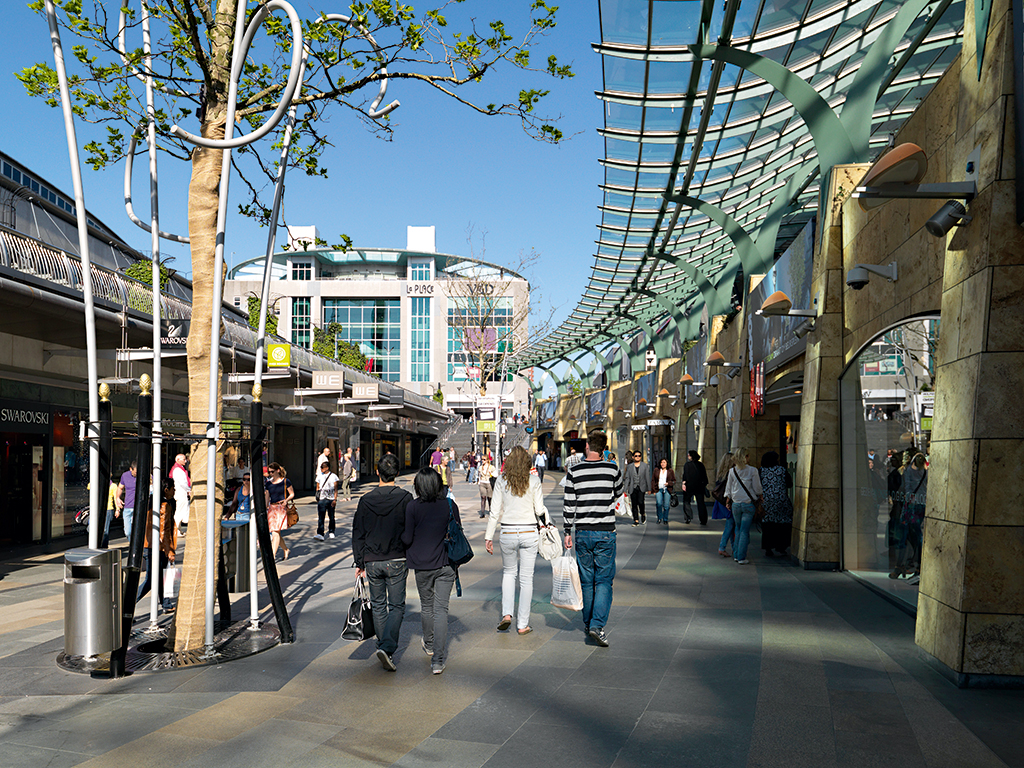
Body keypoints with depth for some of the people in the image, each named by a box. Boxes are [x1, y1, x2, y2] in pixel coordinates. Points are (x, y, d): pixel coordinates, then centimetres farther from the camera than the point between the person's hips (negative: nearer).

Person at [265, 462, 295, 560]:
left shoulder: (285, 481, -1)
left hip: (281, 508, -5)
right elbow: (267, 497, 17)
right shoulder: (269, 483, 12)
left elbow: (292, 494, 3)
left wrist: (286, 500, -16)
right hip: (271, 508, 5)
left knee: (276, 532, -13)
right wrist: (265, 509, 13)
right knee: (274, 533, 5)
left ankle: (272, 555, -14)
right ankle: (286, 550, 24)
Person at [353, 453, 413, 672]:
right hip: (396, 561, -2)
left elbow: (358, 535, 4)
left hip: (372, 562, 2)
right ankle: (387, 648, -12)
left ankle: (384, 648, 21)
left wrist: (360, 562, 12)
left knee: (378, 606, 16)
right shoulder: (405, 498, -8)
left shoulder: (366, 500, 0)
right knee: (397, 605, 5)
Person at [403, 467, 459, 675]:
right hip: (446, 564, 0)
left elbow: (407, 539, -10)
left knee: (426, 606, 20)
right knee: (441, 609, 1)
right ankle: (438, 660, -5)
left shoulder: (413, 507, -11)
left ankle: (429, 644, 43)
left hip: (422, 565, 0)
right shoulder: (450, 505, -5)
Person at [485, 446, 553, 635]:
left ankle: (506, 613, 7)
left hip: (508, 533, 1)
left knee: (508, 572, 22)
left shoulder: (501, 480, -2)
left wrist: (489, 536, 3)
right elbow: (540, 509, -4)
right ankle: (523, 624, 11)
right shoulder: (534, 480, -4)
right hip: (529, 532, -1)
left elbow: (495, 511, -2)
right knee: (526, 578, 7)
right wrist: (548, 523, 16)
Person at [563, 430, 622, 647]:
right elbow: (619, 492, 17)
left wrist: (568, 532, 5)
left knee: (586, 581, 13)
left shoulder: (574, 471, -4)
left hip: (582, 533, 1)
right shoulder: (612, 470, -3)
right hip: (606, 532, -1)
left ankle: (588, 624, 22)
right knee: (604, 580, 2)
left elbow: (568, 504, -3)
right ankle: (597, 625, -11)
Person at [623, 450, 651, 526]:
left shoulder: (645, 465, 7)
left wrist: (649, 489, 2)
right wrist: (626, 489, 0)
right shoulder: (629, 466, 9)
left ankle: (643, 514, 9)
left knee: (640, 502, -18)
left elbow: (647, 477, 6)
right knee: (634, 504, 0)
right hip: (633, 488, 2)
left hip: (641, 487, -2)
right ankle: (636, 521, 8)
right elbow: (627, 478, 8)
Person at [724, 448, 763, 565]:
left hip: (735, 504, 3)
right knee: (744, 531, 1)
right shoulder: (752, 471, -9)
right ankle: (741, 558, 0)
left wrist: (728, 502, 18)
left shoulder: (732, 471, 0)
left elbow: (728, 489, 6)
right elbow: (757, 488, -4)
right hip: (748, 504, -3)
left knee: (738, 529, 17)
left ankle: (736, 555, 18)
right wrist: (760, 497, 15)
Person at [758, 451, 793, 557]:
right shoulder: (782, 469, -1)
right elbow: (790, 484, 4)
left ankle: (768, 549, 5)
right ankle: (781, 548, 9)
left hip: (766, 501, 1)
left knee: (767, 525, 6)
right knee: (782, 524, 9)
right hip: (781, 500, -1)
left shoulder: (761, 471, 1)